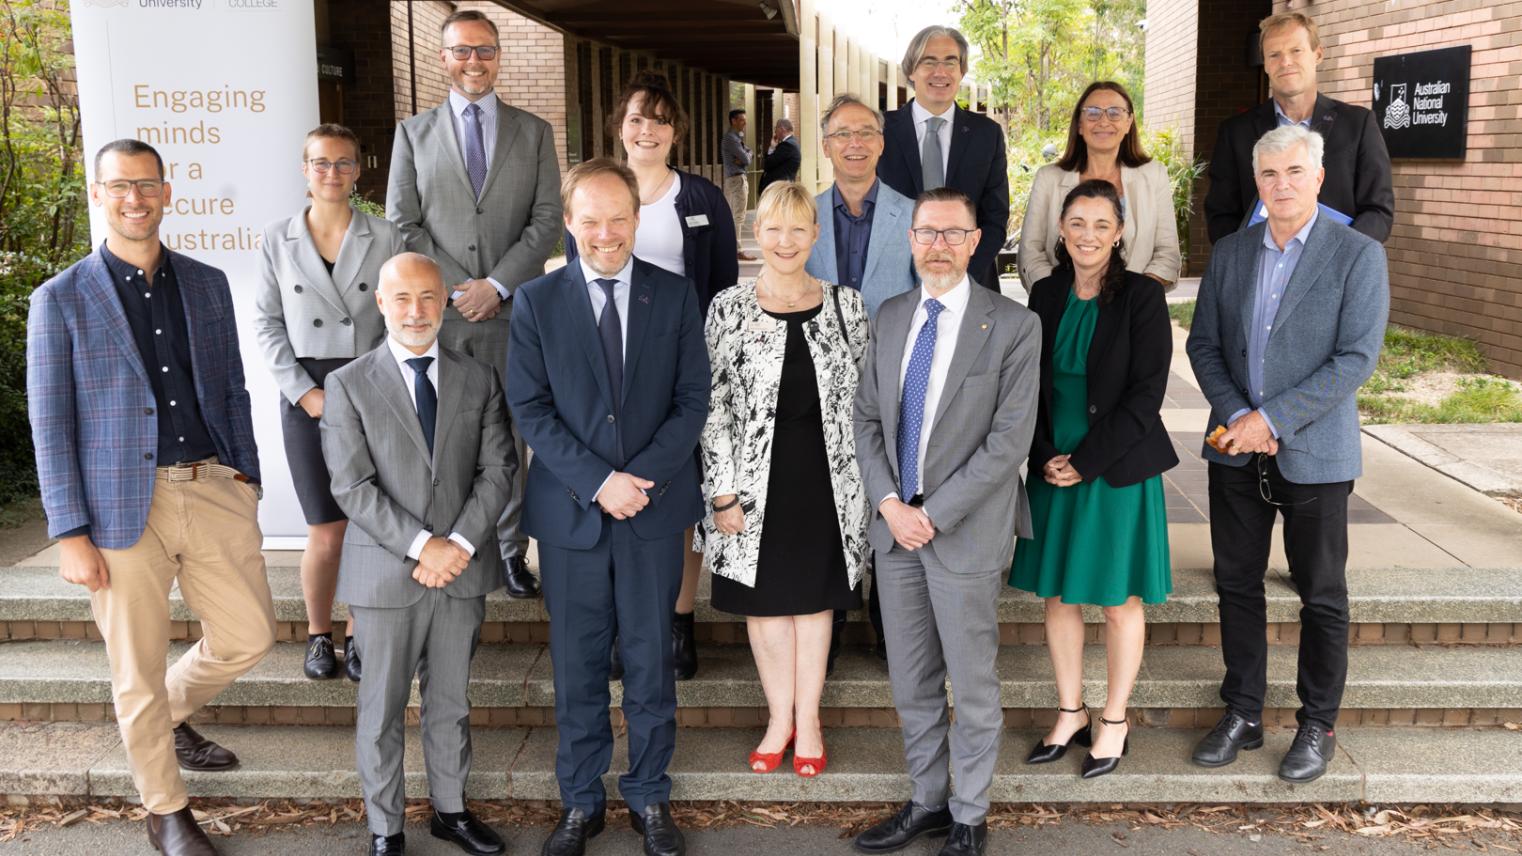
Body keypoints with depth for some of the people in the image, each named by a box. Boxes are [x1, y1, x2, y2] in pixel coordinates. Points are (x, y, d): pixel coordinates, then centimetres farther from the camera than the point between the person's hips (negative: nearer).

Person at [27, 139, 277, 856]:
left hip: (213, 492, 4)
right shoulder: (61, 300, -2)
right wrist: (70, 534, -8)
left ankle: (167, 716, 40)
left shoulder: (207, 285, 9)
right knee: (138, 671, 6)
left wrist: (246, 478, 9)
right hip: (122, 507, -4)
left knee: (249, 636, 10)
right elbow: (50, 425, -4)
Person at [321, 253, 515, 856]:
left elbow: (497, 470, 0)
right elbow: (353, 487, -10)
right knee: (383, 708, 8)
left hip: (463, 569, 3)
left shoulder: (478, 380, 6)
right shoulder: (349, 385, -2)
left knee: (450, 700, 15)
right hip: (385, 573, -2)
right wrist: (422, 546, -18)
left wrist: (461, 544, -13)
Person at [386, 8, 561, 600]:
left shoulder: (534, 133, 11)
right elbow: (403, 225, 5)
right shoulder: (413, 134, 11)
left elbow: (548, 221, 2)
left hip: (514, 312, 0)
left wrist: (497, 285, -9)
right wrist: (458, 287, -7)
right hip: (439, 316, 0)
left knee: (511, 438, 3)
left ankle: (511, 550, 13)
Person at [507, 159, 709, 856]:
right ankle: (580, 800, 26)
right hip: (570, 511, 0)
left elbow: (692, 400, 0)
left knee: (650, 661, 10)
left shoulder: (675, 296, 3)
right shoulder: (536, 301, 1)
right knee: (578, 665, 10)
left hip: (655, 509, 1)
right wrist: (598, 482, -15)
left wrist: (642, 477, -13)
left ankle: (649, 796, 26)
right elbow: (530, 409, -4)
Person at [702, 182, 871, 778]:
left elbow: (862, 398, 5)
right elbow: (714, 406, -4)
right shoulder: (729, 308, -3)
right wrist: (724, 492, -9)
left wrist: (869, 481, 2)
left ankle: (808, 720, 24)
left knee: (815, 596, 10)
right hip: (756, 479, -1)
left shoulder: (845, 304, 2)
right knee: (765, 599, 9)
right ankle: (781, 719, 25)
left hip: (827, 477, 1)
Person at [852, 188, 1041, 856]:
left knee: (972, 686, 7)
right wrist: (889, 504, -7)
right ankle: (927, 802, 32)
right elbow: (867, 419, 8)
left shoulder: (1013, 326, -9)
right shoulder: (889, 318, 8)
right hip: (894, 524, 5)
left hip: (966, 531, -5)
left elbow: (1010, 439, -14)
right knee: (910, 682, 15)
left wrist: (934, 514, -15)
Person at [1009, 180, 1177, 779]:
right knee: (1057, 595, 10)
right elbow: (1031, 386, 8)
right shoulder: (1045, 296, 5)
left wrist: (1087, 461, -14)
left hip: (1118, 471, -4)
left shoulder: (1142, 298, -7)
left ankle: (1115, 723, 21)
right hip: (1053, 469, 4)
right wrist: (1047, 457, -5)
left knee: (1120, 601, 6)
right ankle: (1070, 715, 25)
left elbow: (1145, 394, -11)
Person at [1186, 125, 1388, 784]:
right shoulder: (1229, 252, 7)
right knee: (1238, 585, 11)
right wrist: (1236, 416, -10)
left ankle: (1317, 725, 23)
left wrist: (1272, 418, -18)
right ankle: (1242, 715, 25)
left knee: (1321, 597, 7)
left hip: (1314, 453, -4)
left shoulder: (1358, 255, -7)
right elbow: (1203, 344, 6)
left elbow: (1357, 358, -14)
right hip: (1236, 451, 4)